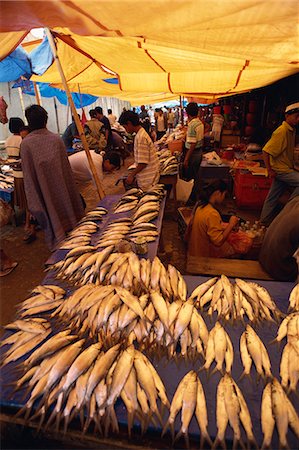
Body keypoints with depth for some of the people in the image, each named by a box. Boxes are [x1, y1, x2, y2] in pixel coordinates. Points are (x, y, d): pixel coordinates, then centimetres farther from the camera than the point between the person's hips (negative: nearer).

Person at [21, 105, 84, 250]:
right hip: (62, 187, 2)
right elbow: (66, 167, -2)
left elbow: (28, 175, -10)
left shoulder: (26, 143, -12)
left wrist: (33, 202, -3)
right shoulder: (57, 139, -8)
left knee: (51, 216, 13)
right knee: (65, 206, 20)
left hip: (44, 190, -1)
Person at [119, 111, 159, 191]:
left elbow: (143, 163, -23)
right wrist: (134, 172, 18)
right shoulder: (142, 133, 10)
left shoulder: (141, 137, -20)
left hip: (147, 178, -9)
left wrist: (132, 175, -12)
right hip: (149, 175, 9)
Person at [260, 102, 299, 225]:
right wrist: (269, 170, -20)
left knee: (273, 196, 13)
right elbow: (266, 151, -22)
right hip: (280, 169, -9)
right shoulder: (282, 131, -18)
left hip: (287, 168, 9)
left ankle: (264, 220, 22)